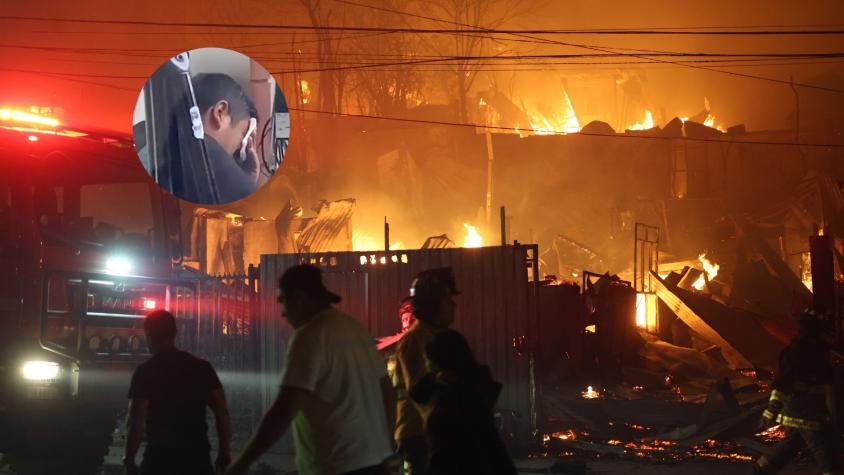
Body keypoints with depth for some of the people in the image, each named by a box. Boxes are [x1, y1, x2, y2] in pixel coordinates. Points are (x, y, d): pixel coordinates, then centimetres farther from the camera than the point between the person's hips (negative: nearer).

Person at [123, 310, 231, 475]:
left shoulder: (146, 371, -5)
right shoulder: (202, 367, 6)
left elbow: (136, 421, -10)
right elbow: (221, 412, 4)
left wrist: (129, 460, -1)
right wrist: (224, 454, 10)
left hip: (161, 459, -3)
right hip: (198, 457, 3)